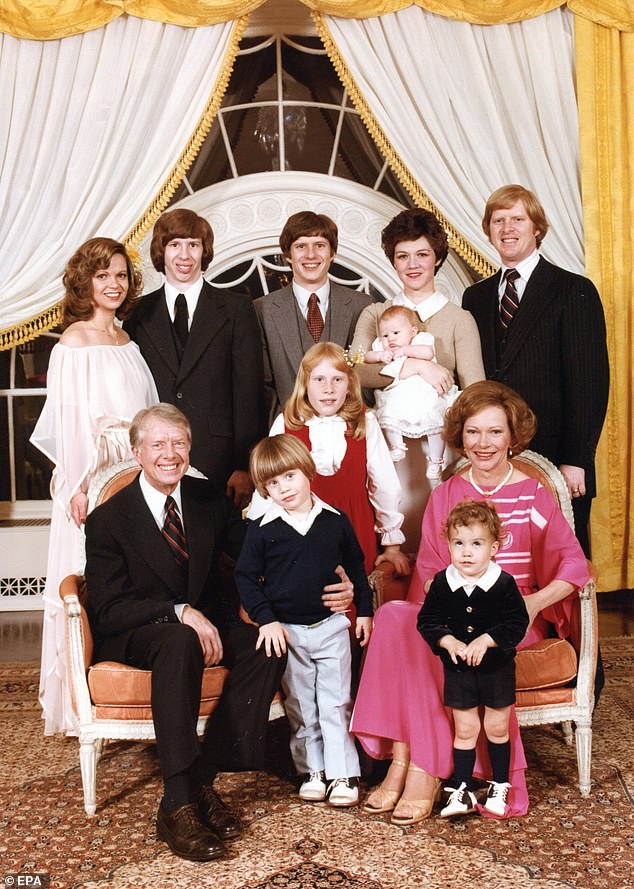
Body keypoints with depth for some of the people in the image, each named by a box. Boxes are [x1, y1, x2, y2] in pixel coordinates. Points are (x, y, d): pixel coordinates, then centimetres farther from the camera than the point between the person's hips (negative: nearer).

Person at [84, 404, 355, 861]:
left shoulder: (209, 498, 2)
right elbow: (107, 610, -15)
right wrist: (179, 613, -30)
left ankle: (202, 779, -18)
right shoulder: (108, 519, -10)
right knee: (180, 644, -37)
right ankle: (177, 804, -34)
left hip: (206, 620, 4)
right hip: (135, 635, -4)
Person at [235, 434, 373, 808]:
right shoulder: (262, 530, -7)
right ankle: (313, 770, 24)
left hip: (331, 626, 0)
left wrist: (364, 611, 9)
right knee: (300, 706, 11)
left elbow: (356, 566, 9)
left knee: (336, 703, 5)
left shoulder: (336, 521, -2)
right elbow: (245, 577, -4)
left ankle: (343, 773, 14)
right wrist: (266, 620, -13)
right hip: (286, 631, 0)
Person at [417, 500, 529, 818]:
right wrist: (449, 642, -19)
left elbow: (517, 623, -13)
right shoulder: (442, 583, -8)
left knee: (497, 728, 12)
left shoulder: (504, 583, -14)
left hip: (497, 668, -1)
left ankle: (499, 786, 31)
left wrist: (486, 640, -24)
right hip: (457, 669, 1)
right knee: (464, 730, 10)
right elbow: (427, 621, -4)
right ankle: (461, 790, 21)